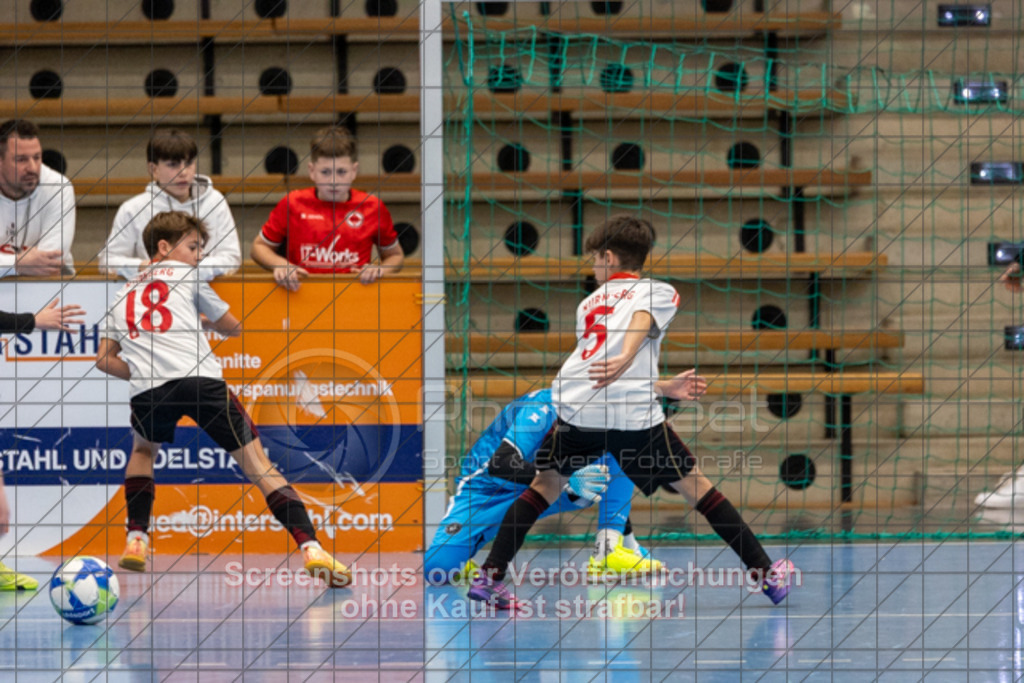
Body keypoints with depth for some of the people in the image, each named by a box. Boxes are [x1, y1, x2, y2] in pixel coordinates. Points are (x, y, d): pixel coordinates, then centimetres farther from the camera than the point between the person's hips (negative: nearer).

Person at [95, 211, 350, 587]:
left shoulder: (122, 294, 29)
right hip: (201, 381, -3)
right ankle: (311, 548, -19)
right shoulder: (184, 275, 20)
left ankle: (136, 540, 22)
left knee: (143, 449, 36)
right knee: (258, 464, -3)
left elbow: (105, 359, 22)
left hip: (147, 390, 3)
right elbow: (232, 327, 27)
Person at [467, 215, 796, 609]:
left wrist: (665, 388, 35)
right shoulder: (659, 292, 17)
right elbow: (640, 323, -7)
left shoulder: (590, 303, 30)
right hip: (635, 415, -3)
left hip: (576, 409, 3)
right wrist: (625, 360, -26)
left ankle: (489, 576, 12)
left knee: (546, 484, 22)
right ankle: (766, 574, 12)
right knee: (695, 486, 9)